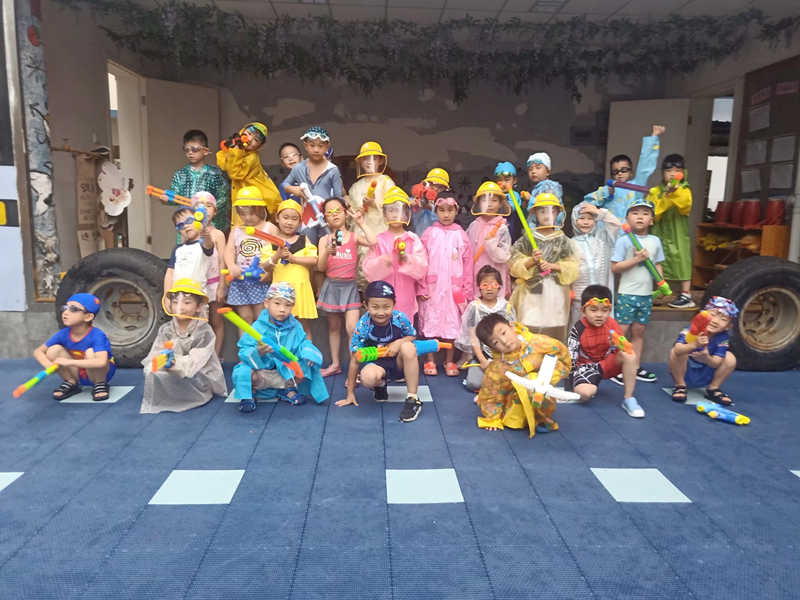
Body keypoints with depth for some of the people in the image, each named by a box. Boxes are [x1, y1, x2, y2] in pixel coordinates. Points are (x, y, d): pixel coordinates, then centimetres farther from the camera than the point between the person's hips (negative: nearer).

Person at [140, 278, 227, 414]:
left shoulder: (205, 332, -12)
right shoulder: (165, 330, 2)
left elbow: (194, 363, -22)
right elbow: (154, 357, -7)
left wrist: (174, 362, -41)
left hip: (200, 381, -5)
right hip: (174, 376, 6)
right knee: (154, 375, -20)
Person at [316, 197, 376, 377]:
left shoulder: (354, 237, -1)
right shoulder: (325, 240, 2)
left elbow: (373, 242, -20)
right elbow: (321, 267, -5)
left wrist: (361, 224, -13)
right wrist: (327, 252, -23)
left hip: (350, 285, -2)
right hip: (332, 285, 2)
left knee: (352, 328, -13)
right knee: (333, 327, 14)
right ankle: (335, 364, 27)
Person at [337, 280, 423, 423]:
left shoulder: (400, 318, -18)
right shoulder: (362, 326, -20)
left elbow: (413, 336, 3)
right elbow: (354, 360, -13)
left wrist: (399, 342, -22)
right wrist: (350, 393, -8)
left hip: (399, 363, 1)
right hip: (376, 363, -1)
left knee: (408, 347, -33)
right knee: (368, 377, -36)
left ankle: (413, 399, -21)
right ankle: (381, 386, 6)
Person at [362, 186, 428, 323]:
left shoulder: (413, 239, 3)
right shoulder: (379, 240, 5)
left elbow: (422, 268, -5)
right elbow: (368, 268, 0)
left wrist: (407, 259, -23)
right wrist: (382, 262, -19)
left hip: (405, 295, 0)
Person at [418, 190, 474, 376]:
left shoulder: (461, 235, 4)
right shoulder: (429, 233, 2)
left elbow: (468, 264, 5)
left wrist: (467, 291, 2)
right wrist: (421, 288, -5)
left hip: (454, 288, 1)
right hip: (432, 287, -1)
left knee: (452, 324, 5)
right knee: (430, 323, 3)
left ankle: (449, 362, 18)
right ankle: (430, 361, 16)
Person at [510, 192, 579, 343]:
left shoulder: (564, 241, 10)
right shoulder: (526, 240, 7)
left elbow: (572, 268, 5)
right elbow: (515, 266, 3)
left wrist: (553, 266, -10)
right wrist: (531, 261, -14)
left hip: (556, 294, 1)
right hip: (532, 293, -1)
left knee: (555, 335, -1)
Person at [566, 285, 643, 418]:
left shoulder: (612, 324, -9)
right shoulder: (578, 330, -17)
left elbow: (623, 349, -4)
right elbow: (570, 359, -13)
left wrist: (618, 344, -28)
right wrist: (570, 384, -13)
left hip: (607, 364, 3)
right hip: (585, 366, -3)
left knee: (630, 356, -26)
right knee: (585, 393, -33)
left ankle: (628, 399, -15)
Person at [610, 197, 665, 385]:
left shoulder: (655, 241, 9)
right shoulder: (624, 240, -6)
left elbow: (657, 264, 17)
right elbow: (614, 267, -10)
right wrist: (637, 259, -17)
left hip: (646, 294, 5)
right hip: (627, 294, -5)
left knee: (639, 331, 13)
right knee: (621, 330, -3)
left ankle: (635, 368, 22)